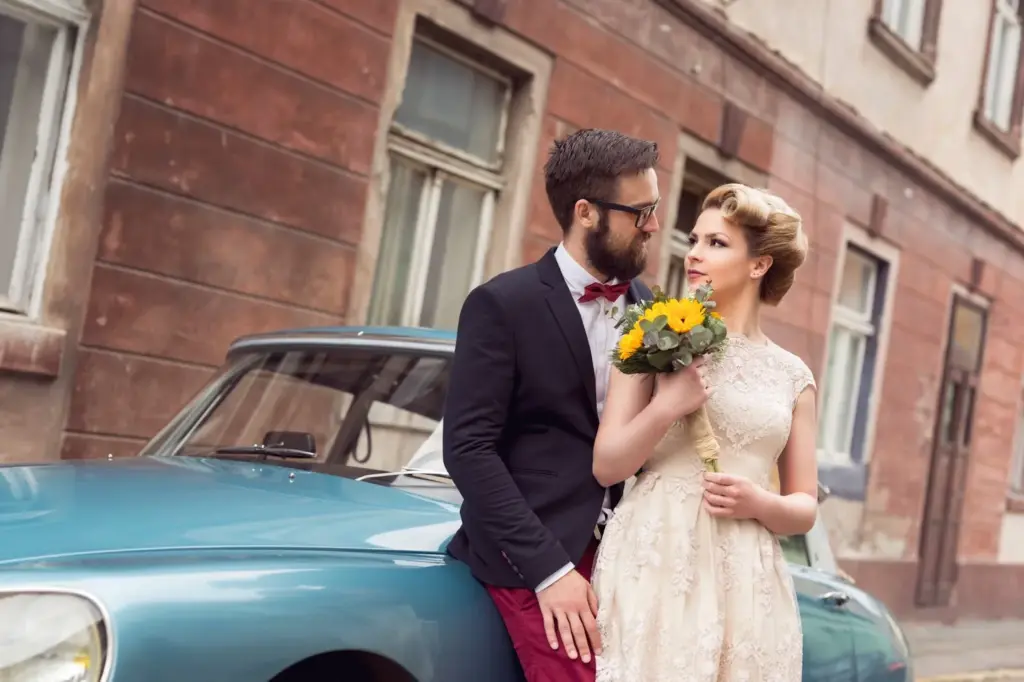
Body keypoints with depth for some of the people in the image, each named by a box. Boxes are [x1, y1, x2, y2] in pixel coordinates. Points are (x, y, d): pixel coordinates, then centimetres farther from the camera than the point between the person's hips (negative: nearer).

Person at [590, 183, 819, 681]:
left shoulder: (792, 375, 10)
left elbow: (805, 508, 12)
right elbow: (606, 466, -1)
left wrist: (761, 504, -9)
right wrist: (665, 408, -16)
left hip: (745, 581, 2)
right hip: (653, 566, -2)